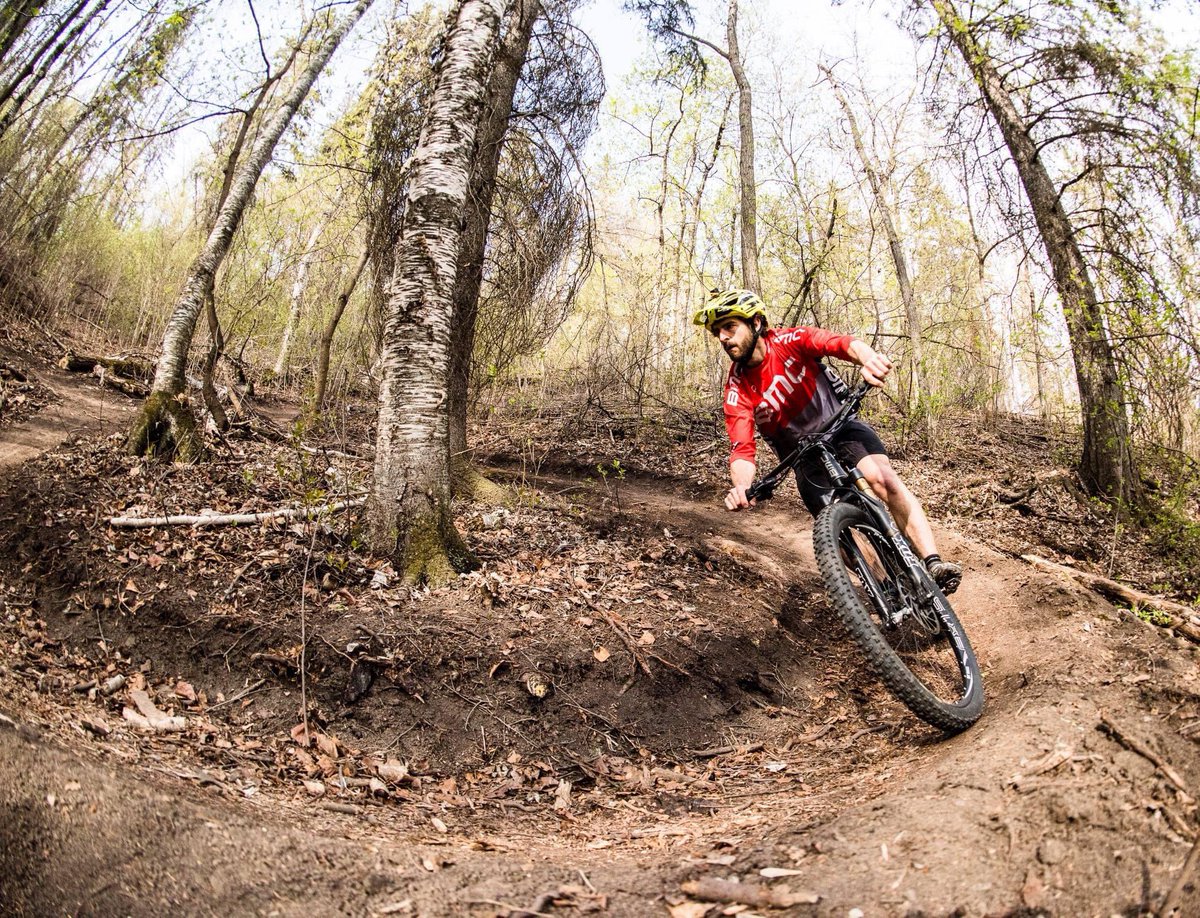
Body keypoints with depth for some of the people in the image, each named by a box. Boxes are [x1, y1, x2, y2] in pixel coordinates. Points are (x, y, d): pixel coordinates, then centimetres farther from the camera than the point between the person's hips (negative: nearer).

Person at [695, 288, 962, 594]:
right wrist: (741, 487, -47)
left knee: (883, 478, -28)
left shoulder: (789, 341, -17)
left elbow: (843, 343, -32)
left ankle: (933, 563, -30)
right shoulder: (737, 389, -16)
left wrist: (867, 357, -57)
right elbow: (742, 449, -24)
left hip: (841, 427, -1)